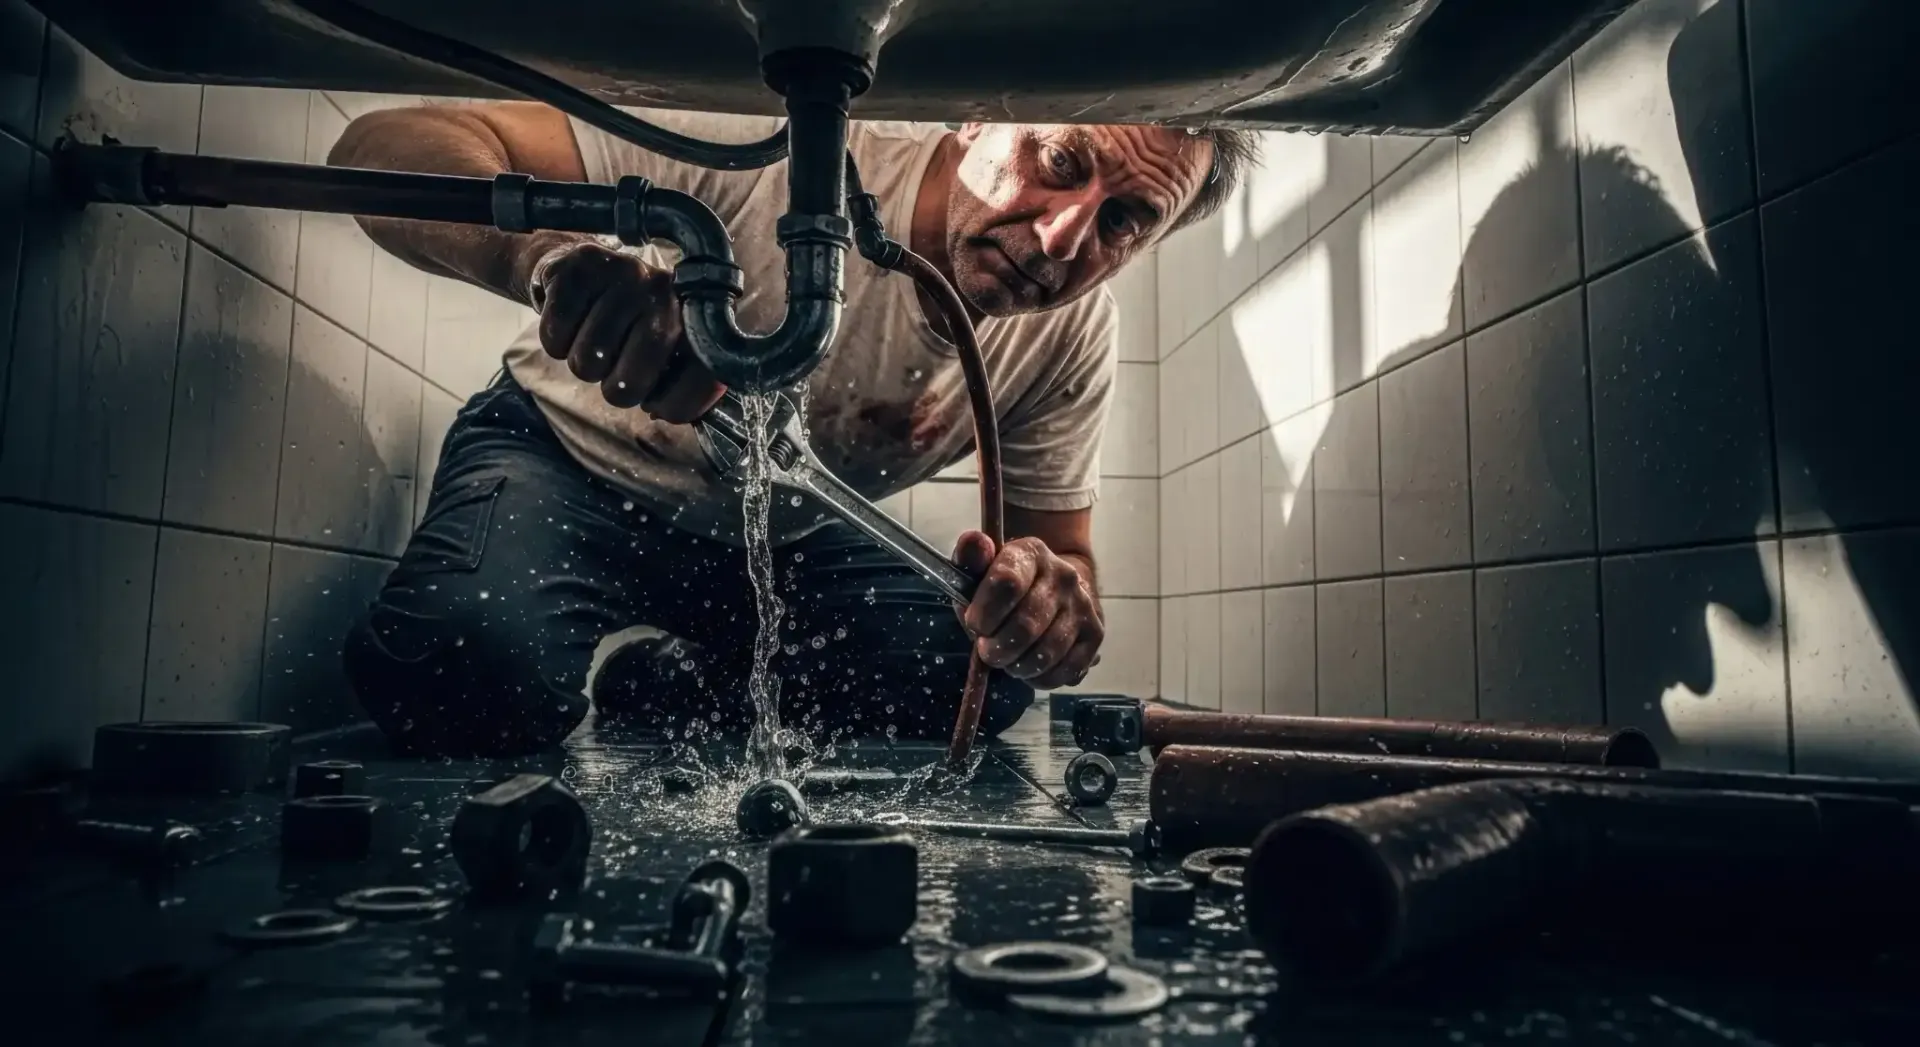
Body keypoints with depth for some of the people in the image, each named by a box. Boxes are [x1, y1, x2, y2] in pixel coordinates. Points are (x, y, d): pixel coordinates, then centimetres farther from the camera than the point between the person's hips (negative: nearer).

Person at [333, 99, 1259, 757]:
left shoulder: (1072, 338, -14)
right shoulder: (782, 147, -29)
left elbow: (1060, 550, -7)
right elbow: (385, 147, -30)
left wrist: (1055, 601, -33)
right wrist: (551, 252, -54)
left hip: (788, 535, 4)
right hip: (572, 463, -3)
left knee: (973, 678, -20)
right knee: (470, 661, -33)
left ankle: (664, 676, 0)